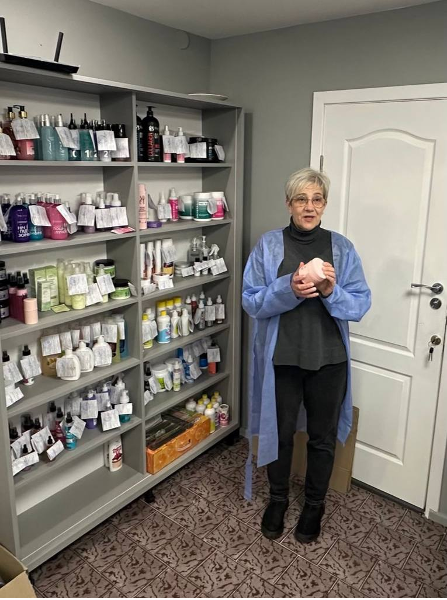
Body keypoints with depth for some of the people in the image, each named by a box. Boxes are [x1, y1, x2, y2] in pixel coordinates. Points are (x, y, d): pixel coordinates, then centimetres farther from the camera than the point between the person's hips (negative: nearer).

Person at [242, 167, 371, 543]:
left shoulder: (342, 248, 0)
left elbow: (361, 305, -4)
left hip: (329, 359, 1)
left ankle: (314, 506, 40)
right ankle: (278, 501, 41)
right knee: (280, 433, 16)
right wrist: (289, 289, -25)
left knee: (322, 437, 15)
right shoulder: (269, 245, -3)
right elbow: (251, 302, -8)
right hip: (281, 358, 0)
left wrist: (332, 292, -24)